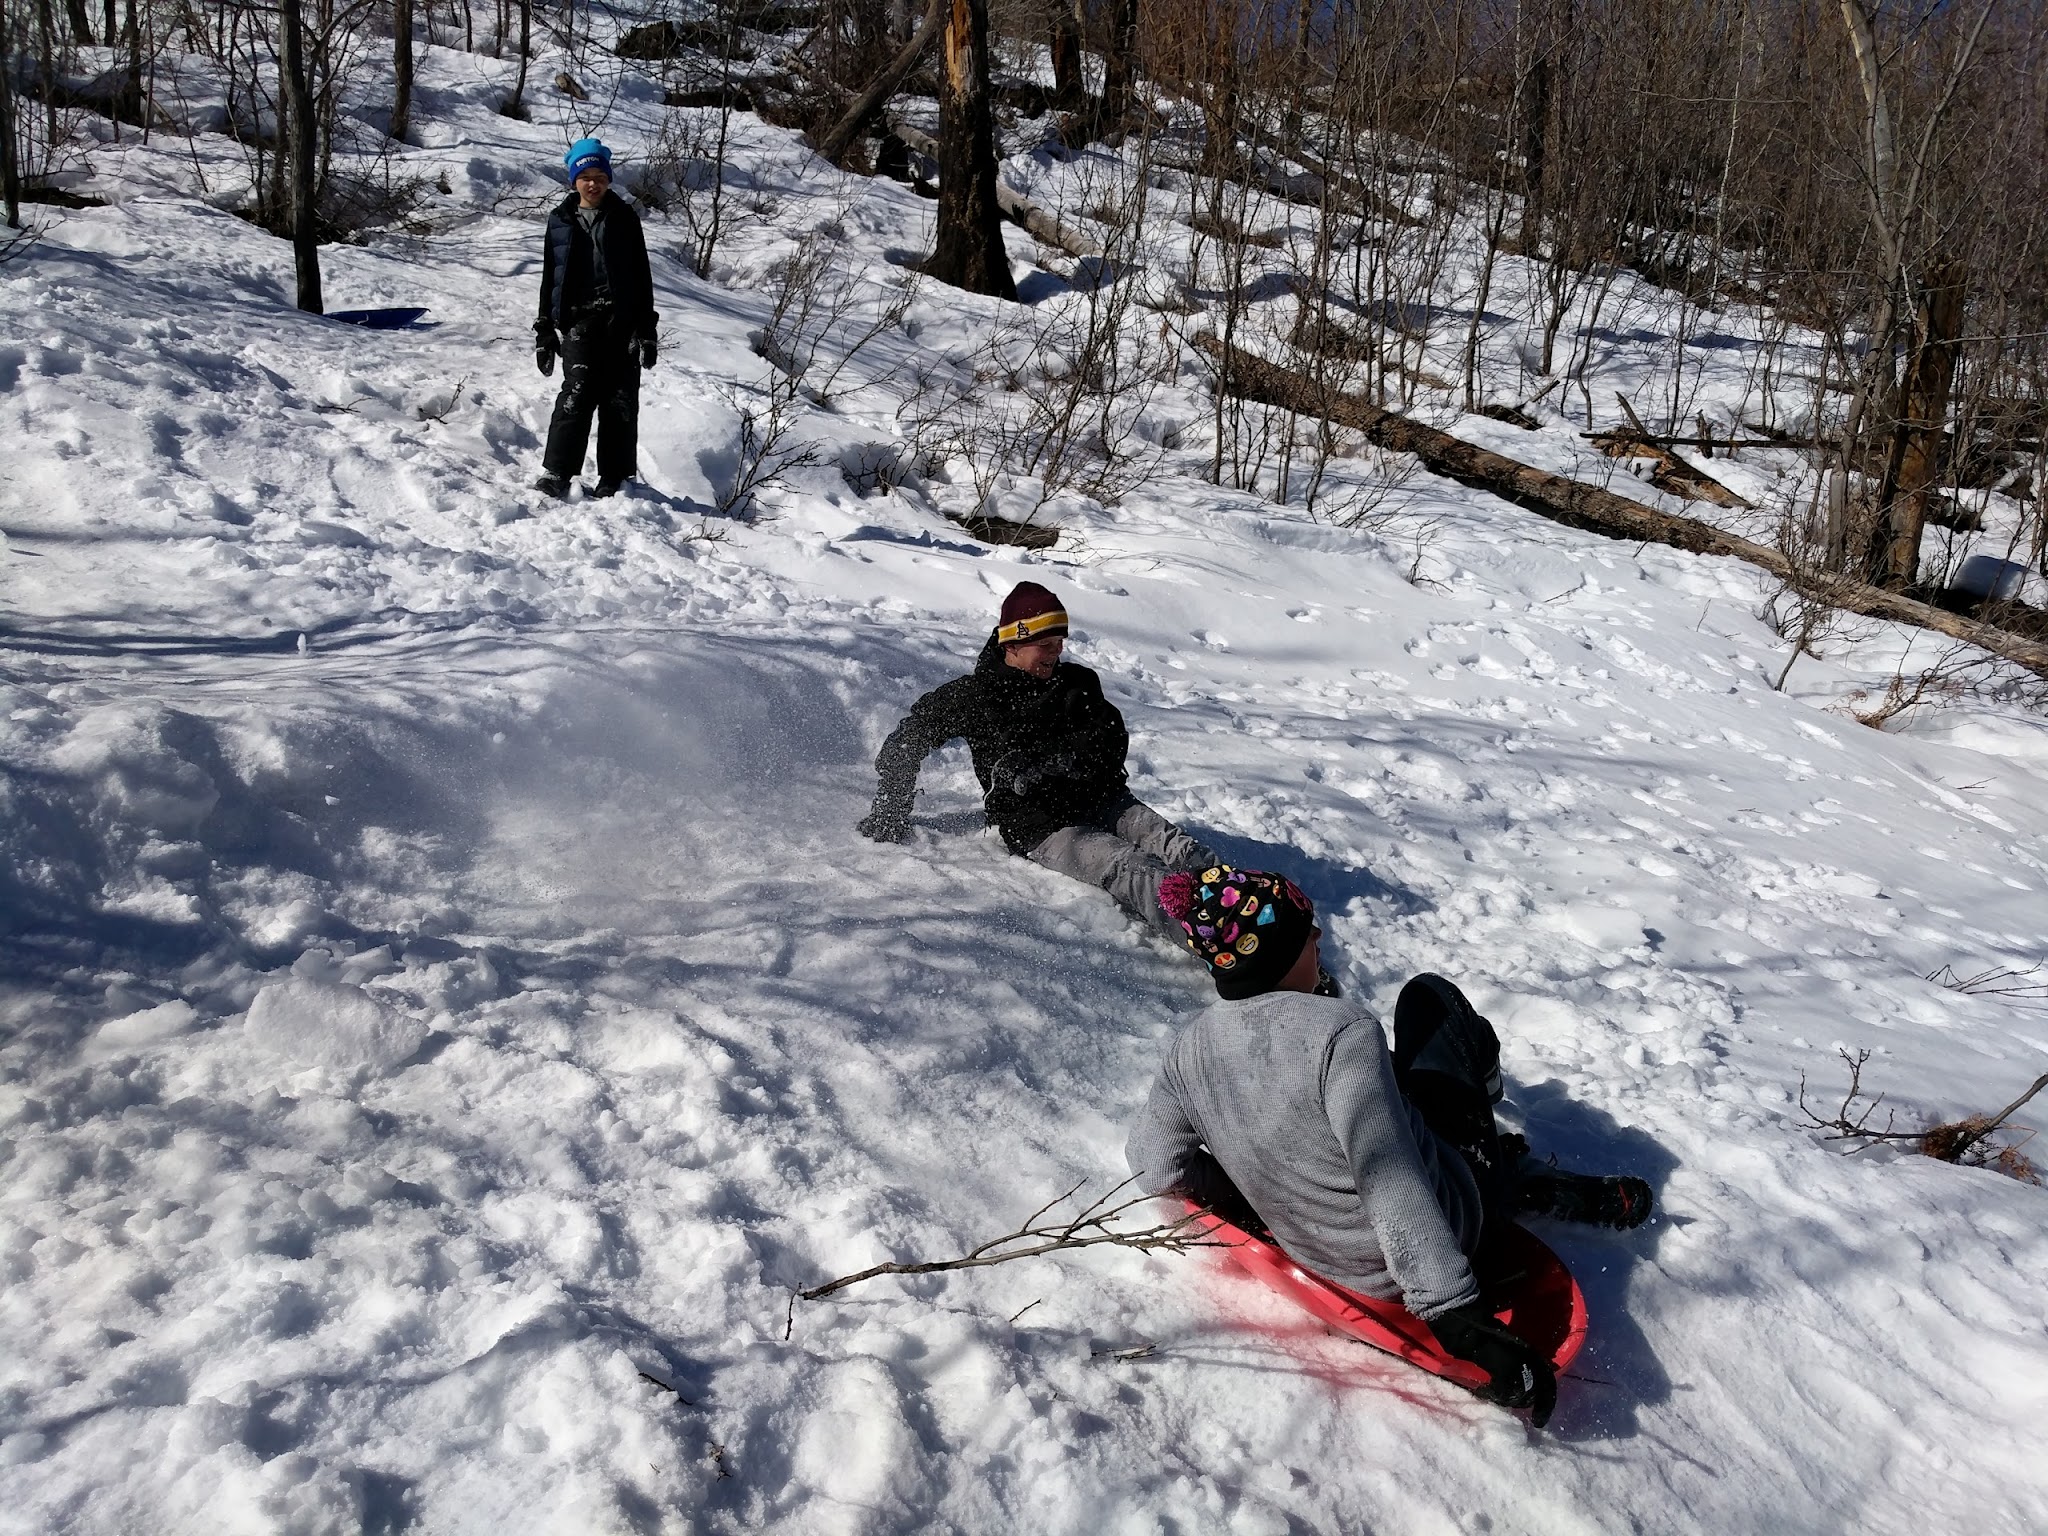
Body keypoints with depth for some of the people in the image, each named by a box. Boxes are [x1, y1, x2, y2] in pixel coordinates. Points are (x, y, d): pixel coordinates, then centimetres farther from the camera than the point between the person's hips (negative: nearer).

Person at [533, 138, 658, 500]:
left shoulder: (624, 218, 8)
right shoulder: (560, 220, 12)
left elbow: (641, 276, 6)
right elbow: (550, 278, 16)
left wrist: (646, 329, -1)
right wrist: (544, 331, 12)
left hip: (621, 321, 0)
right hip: (579, 321, 0)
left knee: (620, 402, -2)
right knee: (578, 392, -16)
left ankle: (615, 478, 7)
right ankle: (556, 473, -15)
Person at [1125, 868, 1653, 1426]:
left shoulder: (1187, 1049, -10)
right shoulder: (1340, 1031, -31)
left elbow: (1156, 1168, -4)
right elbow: (1393, 1187, -35)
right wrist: (1457, 1318, -34)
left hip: (1321, 1255, 6)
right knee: (1428, 995, 11)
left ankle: (1538, 1184, 34)